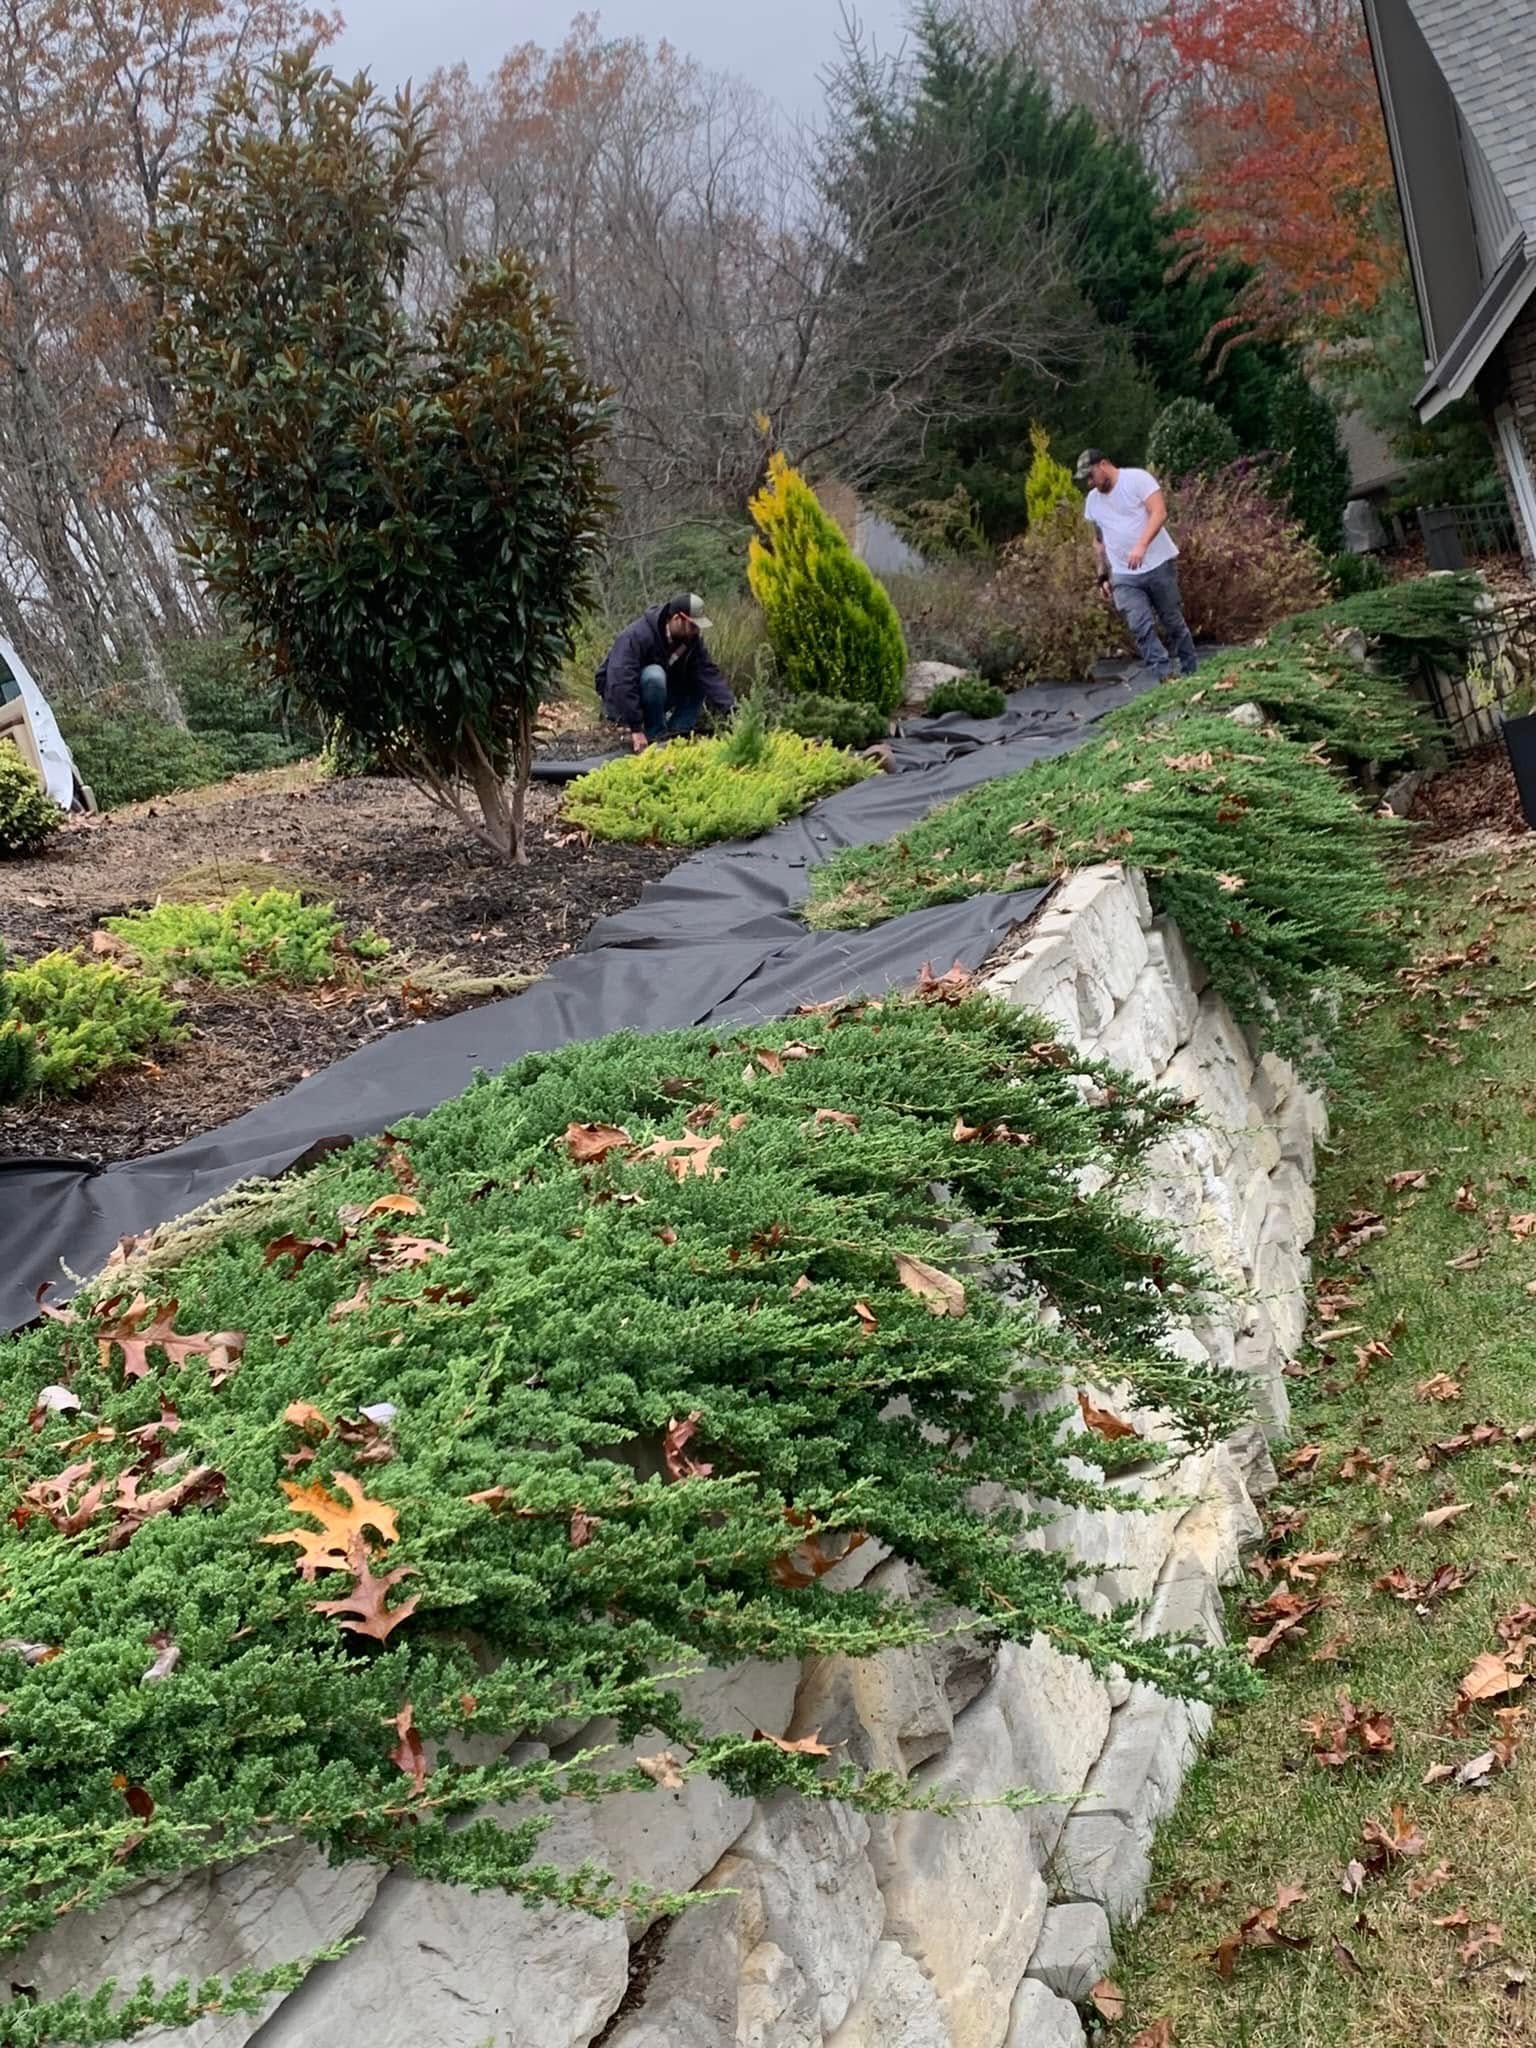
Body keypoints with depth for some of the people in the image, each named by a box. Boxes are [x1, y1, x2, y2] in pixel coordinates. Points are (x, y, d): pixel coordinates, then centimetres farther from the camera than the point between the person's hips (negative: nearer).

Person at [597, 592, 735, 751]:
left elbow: (709, 673, -14)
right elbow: (621, 682, -35)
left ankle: (673, 735, -11)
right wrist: (636, 729, -38)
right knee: (654, 674, -35)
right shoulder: (638, 635, -28)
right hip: (620, 699, -7)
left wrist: (730, 709, -28)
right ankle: (655, 737, -22)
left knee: (700, 683, -9)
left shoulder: (692, 639, -7)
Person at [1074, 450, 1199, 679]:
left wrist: (1141, 545, -31)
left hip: (1158, 565, -4)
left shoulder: (1138, 478, -7)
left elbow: (1159, 512, -18)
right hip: (1123, 576, 4)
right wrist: (1102, 576, 15)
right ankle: (1165, 678, -15)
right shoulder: (1092, 501, 13)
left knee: (1173, 622, 4)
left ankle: (1192, 673, 18)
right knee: (1141, 628, -14)